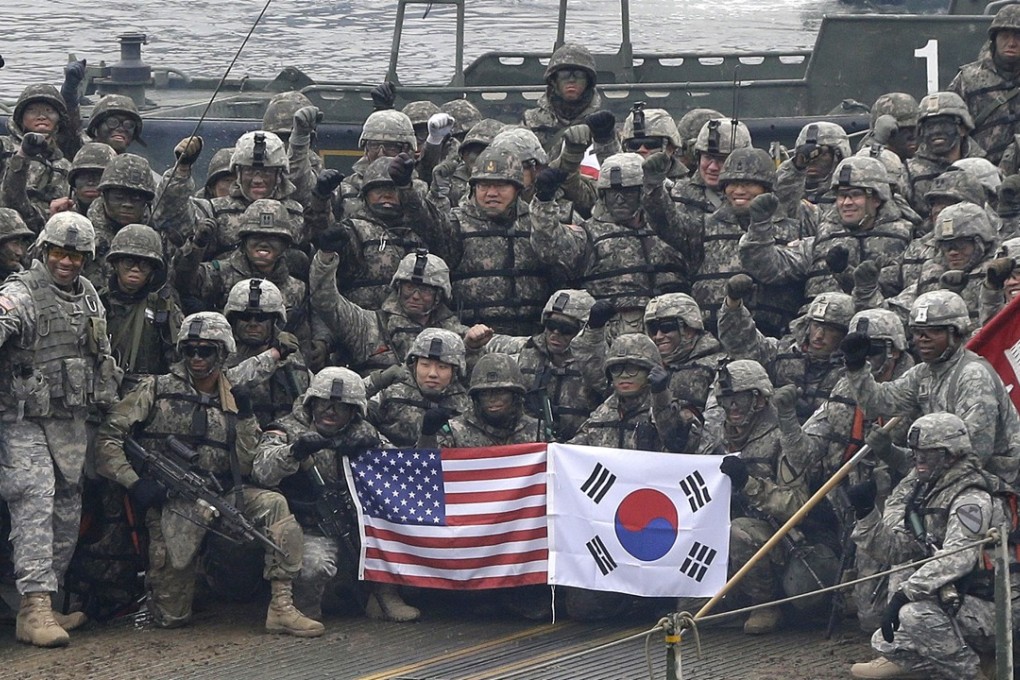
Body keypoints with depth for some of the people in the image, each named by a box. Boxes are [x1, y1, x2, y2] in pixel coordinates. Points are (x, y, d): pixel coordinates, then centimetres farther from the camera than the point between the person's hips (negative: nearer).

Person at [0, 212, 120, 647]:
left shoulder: (89, 296, 13)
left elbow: (103, 354, 25)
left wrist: (109, 404, 26)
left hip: (72, 422, 7)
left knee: (67, 513, 9)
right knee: (35, 505, -15)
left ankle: (49, 598, 17)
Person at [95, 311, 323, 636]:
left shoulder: (233, 402, 14)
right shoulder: (156, 389, 4)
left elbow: (244, 468, 7)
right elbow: (108, 436, -2)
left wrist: (245, 420, -4)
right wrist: (134, 482, -14)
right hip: (171, 502, -3)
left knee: (274, 505, -27)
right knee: (172, 617, -8)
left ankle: (281, 607, -24)